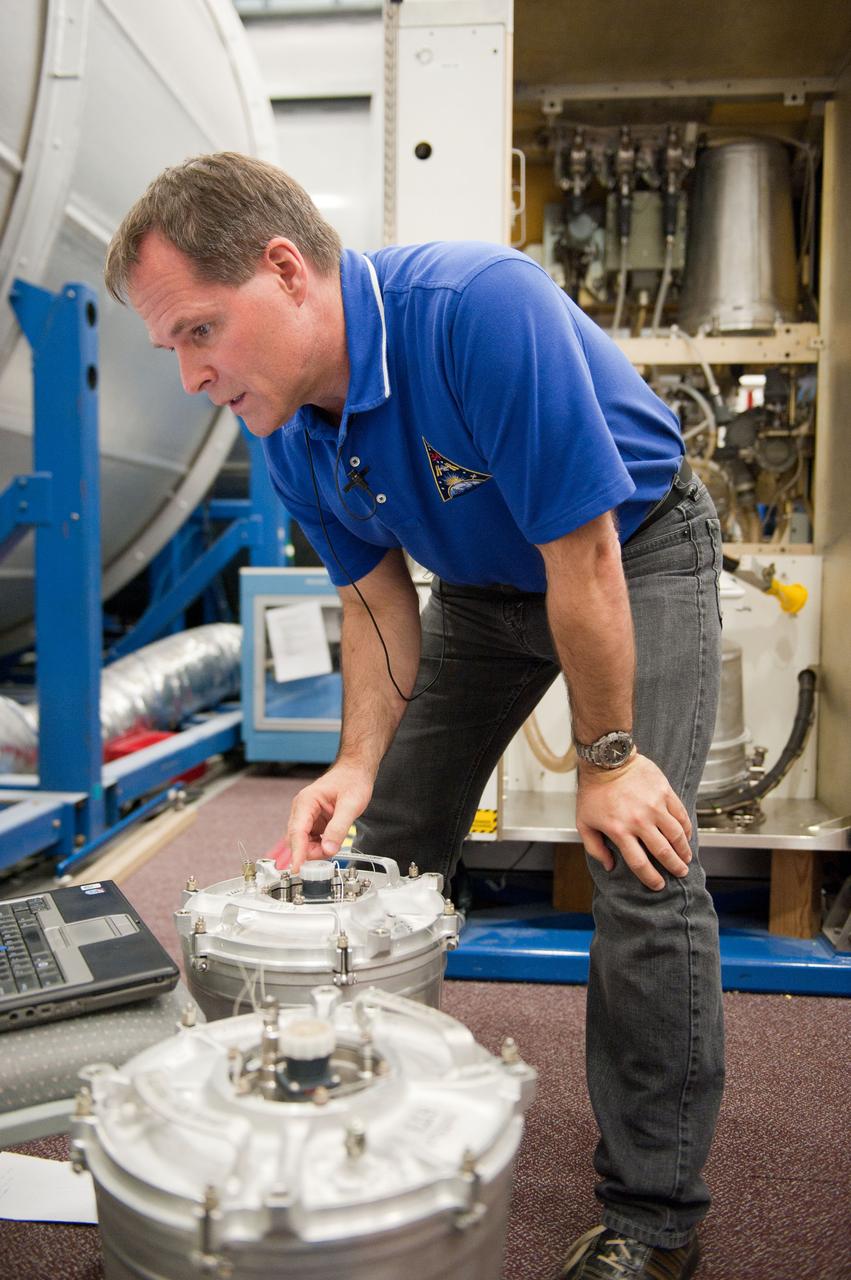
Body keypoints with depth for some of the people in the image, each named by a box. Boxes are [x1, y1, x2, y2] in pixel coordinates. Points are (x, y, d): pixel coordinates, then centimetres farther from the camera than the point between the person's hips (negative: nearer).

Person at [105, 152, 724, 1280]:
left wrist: (607, 756, -21)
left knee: (643, 870, -16)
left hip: (637, 552, -6)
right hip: (484, 585, 7)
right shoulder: (287, 432, -12)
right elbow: (377, 591, -4)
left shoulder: (482, 307, -35)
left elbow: (585, 557, -30)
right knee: (386, 847, 5)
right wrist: (361, 760, -17)